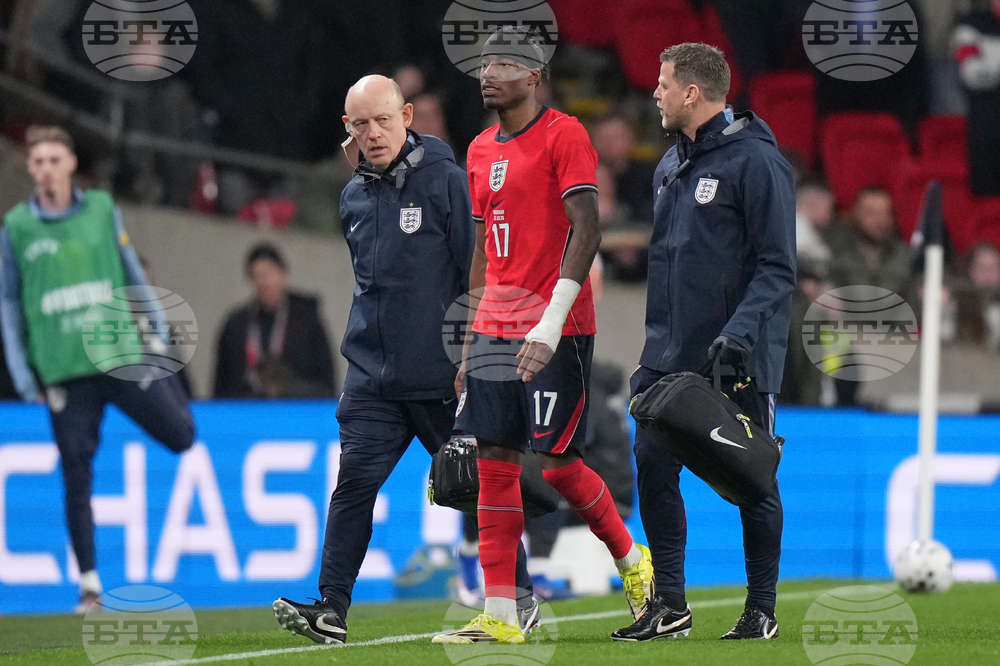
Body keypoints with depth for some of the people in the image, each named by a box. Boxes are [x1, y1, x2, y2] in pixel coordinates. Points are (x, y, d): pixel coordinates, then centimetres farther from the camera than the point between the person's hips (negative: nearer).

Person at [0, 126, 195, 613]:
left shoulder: (101, 209, 6)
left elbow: (131, 271, 14)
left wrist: (157, 327, 12)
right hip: (63, 369, -1)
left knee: (181, 437, -1)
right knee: (77, 479, -2)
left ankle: (167, 382, 34)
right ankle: (89, 582, 7)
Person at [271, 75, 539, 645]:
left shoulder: (446, 180, -7)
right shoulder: (355, 197, 11)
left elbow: (479, 275, -8)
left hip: (443, 376, -4)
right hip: (372, 375, 5)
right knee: (354, 480, -8)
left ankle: (520, 598, 19)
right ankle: (332, 608, -9)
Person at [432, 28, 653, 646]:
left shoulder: (564, 134, -8)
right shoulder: (482, 149, 16)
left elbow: (586, 231, -15)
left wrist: (550, 324, -22)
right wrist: (474, 340, 18)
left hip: (557, 330, -7)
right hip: (496, 329, 7)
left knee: (556, 462, -7)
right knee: (495, 462, 1)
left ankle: (632, 560, 17)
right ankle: (500, 617, 2)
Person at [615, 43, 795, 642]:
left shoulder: (757, 160, -10)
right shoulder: (671, 165, 15)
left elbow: (777, 267, -14)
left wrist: (740, 330, -25)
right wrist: (656, 340, 18)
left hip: (741, 358, -7)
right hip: (672, 355, 7)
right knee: (653, 467, -1)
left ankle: (762, 609, 12)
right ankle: (670, 605, 6)